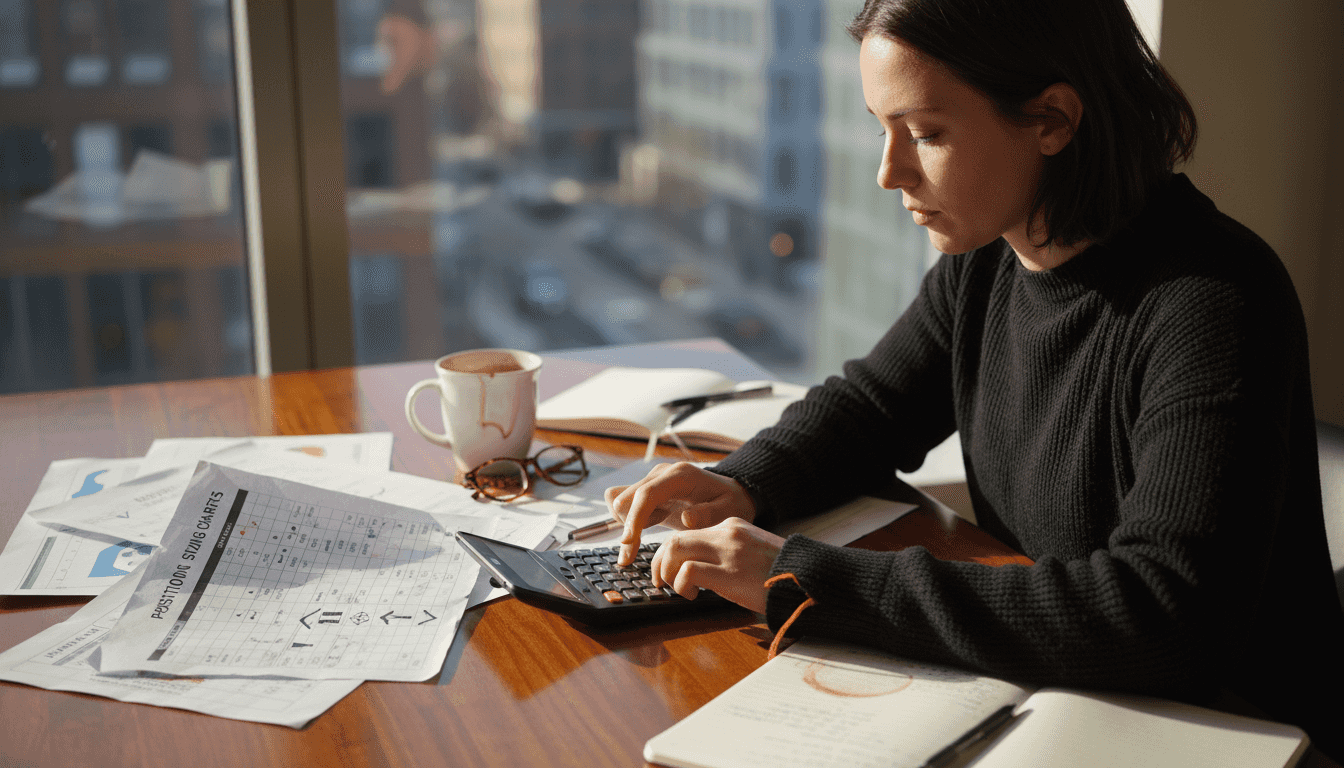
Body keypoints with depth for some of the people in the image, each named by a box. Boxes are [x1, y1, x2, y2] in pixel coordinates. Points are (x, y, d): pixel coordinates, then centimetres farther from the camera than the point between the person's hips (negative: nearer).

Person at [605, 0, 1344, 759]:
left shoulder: (1209, 305, -24)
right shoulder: (982, 262, 0)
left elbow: (1166, 618, -33)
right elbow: (870, 401, 15)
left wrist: (809, 583, -33)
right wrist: (742, 486, -7)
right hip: (1046, 702, 6)